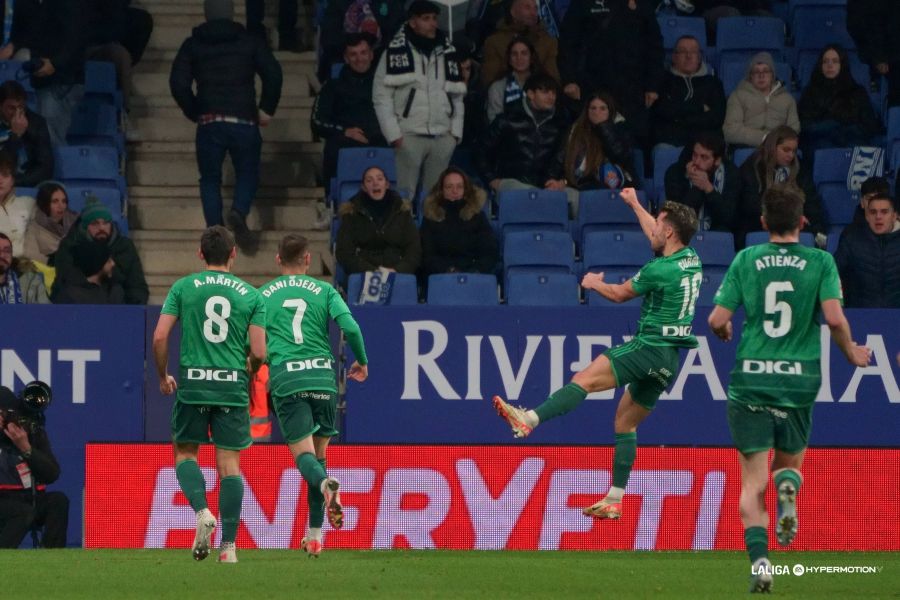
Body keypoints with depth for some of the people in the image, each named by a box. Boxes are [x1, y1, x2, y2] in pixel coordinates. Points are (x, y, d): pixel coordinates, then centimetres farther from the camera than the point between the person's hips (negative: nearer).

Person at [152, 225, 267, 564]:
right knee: (229, 463, 4)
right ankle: (228, 546, 0)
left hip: (192, 383, -1)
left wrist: (163, 376, 13)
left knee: (185, 452, 15)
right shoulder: (251, 295, 4)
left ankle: (202, 511, -12)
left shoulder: (183, 288, 3)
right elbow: (259, 352, -1)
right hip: (232, 385, 1)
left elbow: (159, 336, -3)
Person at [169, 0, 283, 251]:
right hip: (244, 122, 0)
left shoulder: (193, 45, 6)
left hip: (209, 123, 0)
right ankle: (239, 213, -16)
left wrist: (194, 113, 8)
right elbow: (273, 74, -6)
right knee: (247, 174, 13)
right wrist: (266, 109, 4)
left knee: (210, 179, 12)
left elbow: (178, 83, -3)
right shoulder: (250, 43, 5)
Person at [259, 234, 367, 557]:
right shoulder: (324, 290, 11)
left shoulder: (263, 295, 12)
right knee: (318, 453, 13)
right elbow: (350, 327, -1)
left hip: (285, 379, -1)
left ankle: (326, 484, -41)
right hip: (323, 377, 1)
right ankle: (315, 535, 13)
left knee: (303, 453, -5)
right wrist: (362, 362, 16)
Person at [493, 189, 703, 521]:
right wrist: (635, 205, 45)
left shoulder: (659, 270, -15)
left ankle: (528, 420, -39)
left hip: (650, 347, -9)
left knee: (584, 379, -22)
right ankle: (614, 501, 13)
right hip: (670, 360, 9)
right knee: (625, 422, 14)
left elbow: (620, 293, 2)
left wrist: (595, 283, 23)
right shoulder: (691, 260, 10)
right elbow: (657, 237, 32)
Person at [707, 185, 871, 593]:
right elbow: (834, 317, -11)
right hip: (799, 379, 0)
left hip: (750, 379, 0)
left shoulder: (746, 260, 2)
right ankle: (788, 487, -16)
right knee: (790, 462, 20)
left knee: (753, 480, 3)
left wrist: (725, 333, 23)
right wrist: (852, 354, 7)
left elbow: (717, 321, -1)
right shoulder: (820, 262, 0)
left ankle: (759, 558, -16)